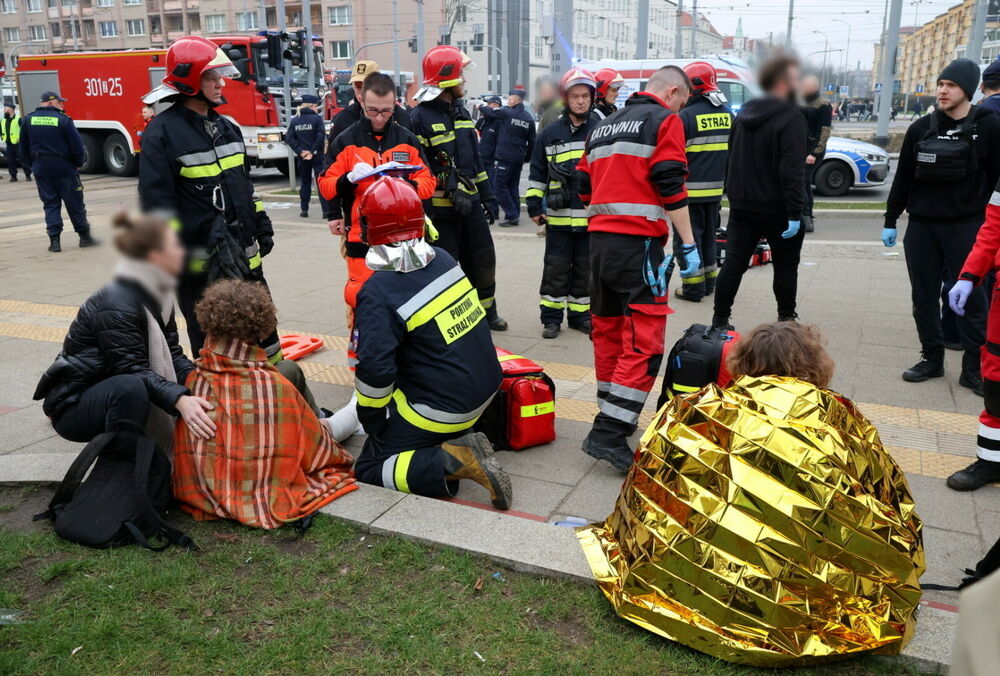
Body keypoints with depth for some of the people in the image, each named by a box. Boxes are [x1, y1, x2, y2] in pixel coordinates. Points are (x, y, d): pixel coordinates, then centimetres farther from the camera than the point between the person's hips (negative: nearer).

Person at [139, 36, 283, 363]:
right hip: (201, 263, -7)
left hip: (243, 253, 7)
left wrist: (260, 222, 15)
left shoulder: (226, 127, 12)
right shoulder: (162, 133, -12)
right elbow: (157, 202, -15)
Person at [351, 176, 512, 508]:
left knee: (369, 471, 7)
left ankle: (451, 462, -13)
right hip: (484, 388, 8)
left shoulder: (378, 294, -21)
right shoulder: (443, 259, -1)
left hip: (444, 407, -7)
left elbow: (374, 372, -24)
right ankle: (460, 443, 14)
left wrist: (372, 423, -7)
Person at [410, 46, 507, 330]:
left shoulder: (460, 112, 14)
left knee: (483, 259, 16)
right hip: (440, 209, -8)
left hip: (469, 203, 8)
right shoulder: (419, 118, -13)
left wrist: (488, 197, 17)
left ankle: (486, 309, 34)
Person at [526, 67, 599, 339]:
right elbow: (537, 173, 10)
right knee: (556, 269, 5)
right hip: (558, 215, 0)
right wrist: (534, 206, 6)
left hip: (592, 216, 0)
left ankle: (580, 314, 22)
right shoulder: (551, 133, 4)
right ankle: (551, 317, 15)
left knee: (585, 269, 10)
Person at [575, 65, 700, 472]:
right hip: (639, 243, -8)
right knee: (644, 342, -8)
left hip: (599, 240, 8)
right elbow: (671, 188, -11)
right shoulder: (664, 121, -1)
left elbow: (585, 186, 21)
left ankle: (614, 416, 26)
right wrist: (689, 245, -9)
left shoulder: (604, 126, 22)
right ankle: (608, 433, -13)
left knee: (607, 329, 16)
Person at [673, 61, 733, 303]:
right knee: (709, 236, 18)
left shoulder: (687, 115, -14)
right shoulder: (726, 113, 8)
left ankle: (693, 287, 3)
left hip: (690, 189, -7)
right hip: (716, 189, 7)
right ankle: (709, 282, 26)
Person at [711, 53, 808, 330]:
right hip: (777, 209, -6)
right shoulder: (790, 119, -14)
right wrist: (795, 212, -21)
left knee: (734, 263, 6)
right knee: (785, 265, 9)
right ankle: (786, 319, 17)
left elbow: (732, 159, 16)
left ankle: (720, 319, 5)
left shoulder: (744, 115, 10)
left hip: (742, 207, 6)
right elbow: (792, 171, -21)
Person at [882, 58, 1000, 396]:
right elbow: (903, 177, 10)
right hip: (921, 226, 3)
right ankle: (932, 357, 20)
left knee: (971, 297, 1)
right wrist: (890, 221, 10)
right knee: (924, 295, 7)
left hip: (966, 227, -3)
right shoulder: (921, 128, 6)